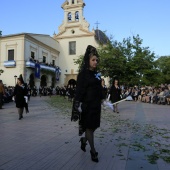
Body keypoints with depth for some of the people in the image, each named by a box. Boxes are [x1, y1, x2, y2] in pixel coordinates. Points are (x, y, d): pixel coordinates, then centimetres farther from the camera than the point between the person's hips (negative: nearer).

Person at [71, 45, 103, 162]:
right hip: (87, 105, -7)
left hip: (96, 105, 7)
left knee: (94, 126, 13)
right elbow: (79, 90, -14)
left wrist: (100, 101, 15)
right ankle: (93, 151, 16)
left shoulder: (97, 74, 11)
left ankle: (84, 140, 39)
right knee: (89, 127, 4)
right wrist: (78, 105, -20)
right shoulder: (83, 73, -9)